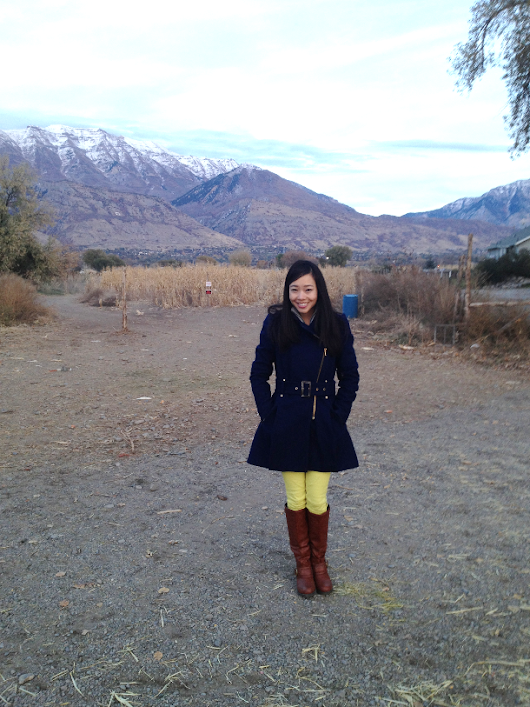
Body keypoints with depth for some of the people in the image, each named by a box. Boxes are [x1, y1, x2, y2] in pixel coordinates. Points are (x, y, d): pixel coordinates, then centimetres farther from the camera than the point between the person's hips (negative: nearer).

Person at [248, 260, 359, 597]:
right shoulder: (275, 324, -5)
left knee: (318, 500, 7)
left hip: (324, 427, 0)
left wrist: (338, 415, -3)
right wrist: (270, 415, -4)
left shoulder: (337, 325, -4)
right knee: (296, 499, 9)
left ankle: (319, 560, 32)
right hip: (286, 426, 0)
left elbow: (350, 377, 4)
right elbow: (259, 374, 2)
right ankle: (303, 563, 30)